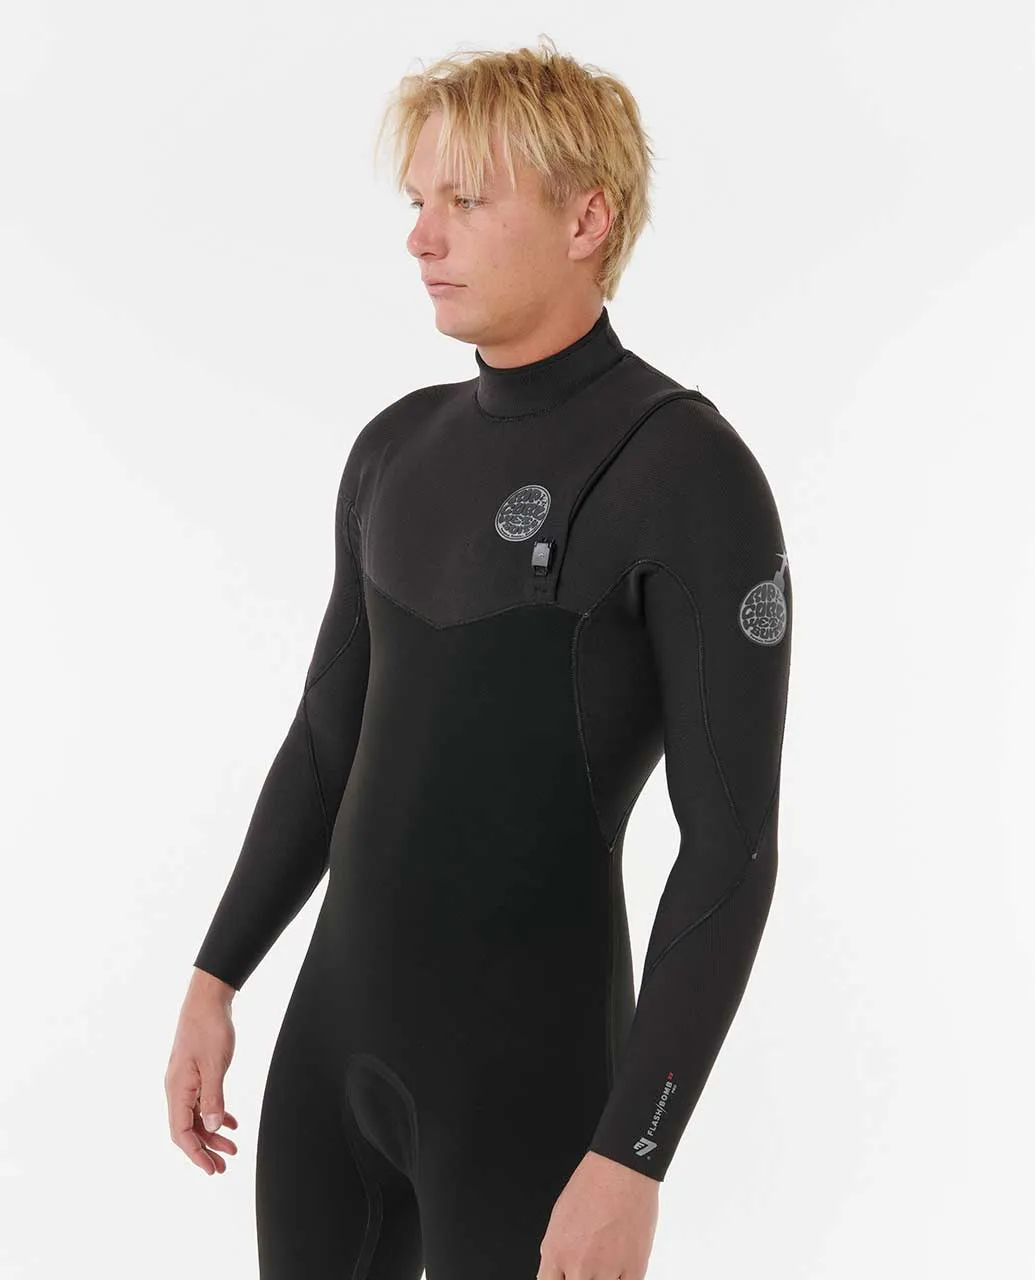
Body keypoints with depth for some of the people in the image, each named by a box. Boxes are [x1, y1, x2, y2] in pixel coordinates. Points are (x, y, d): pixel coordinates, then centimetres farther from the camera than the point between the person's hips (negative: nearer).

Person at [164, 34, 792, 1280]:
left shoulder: (690, 471, -16)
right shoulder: (397, 449, 7)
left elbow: (731, 843, -18)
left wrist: (633, 1158, -21)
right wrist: (215, 978, 13)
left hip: (531, 1061, -7)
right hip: (337, 1025, 7)